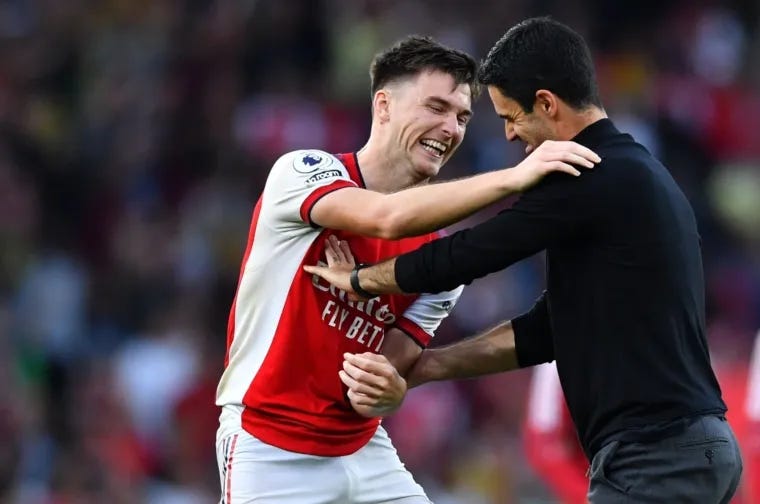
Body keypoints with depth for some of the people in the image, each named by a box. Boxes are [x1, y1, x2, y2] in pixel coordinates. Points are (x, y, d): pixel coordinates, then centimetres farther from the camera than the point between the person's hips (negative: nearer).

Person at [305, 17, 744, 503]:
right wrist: (418, 368, 16)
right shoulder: (635, 172, 19)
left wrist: (356, 278, 13)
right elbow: (550, 329, 20)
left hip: (659, 457, -10)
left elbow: (461, 258, -6)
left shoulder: (592, 179, -12)